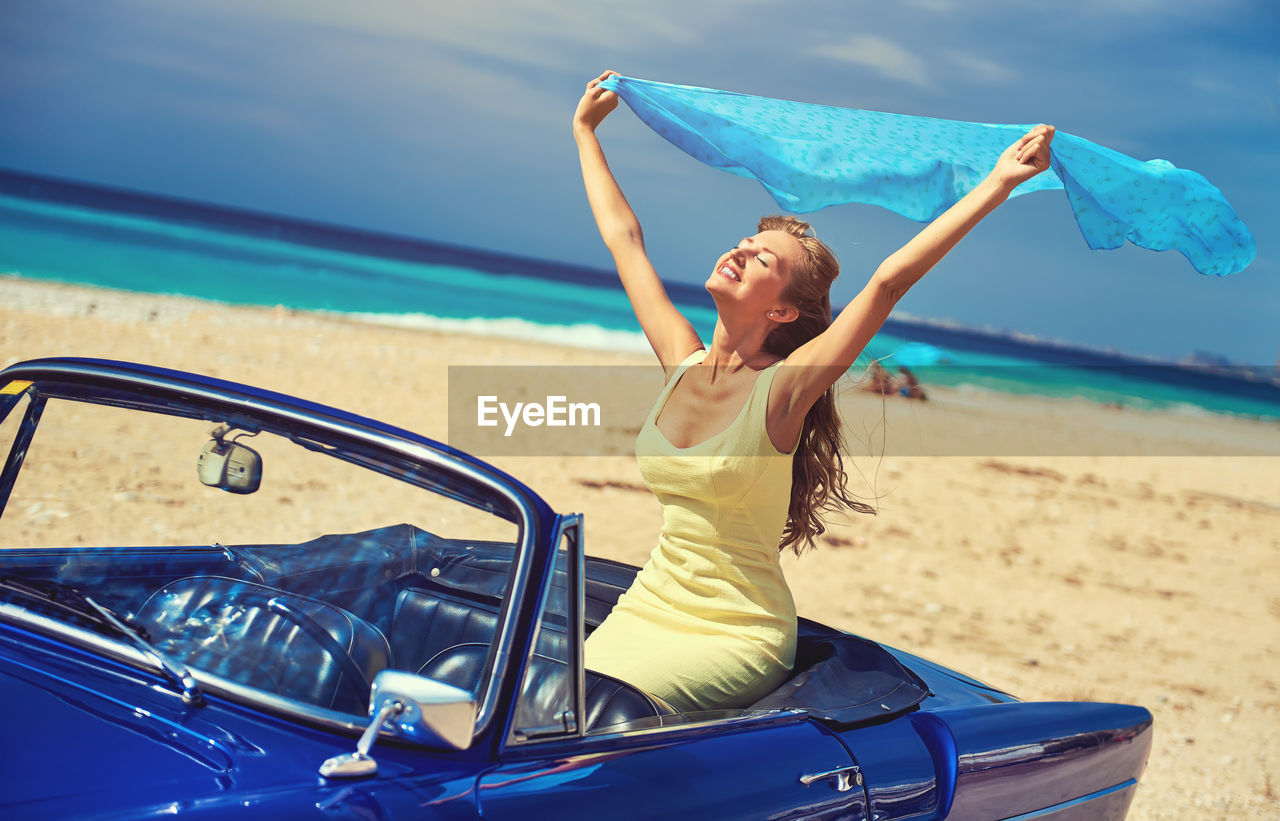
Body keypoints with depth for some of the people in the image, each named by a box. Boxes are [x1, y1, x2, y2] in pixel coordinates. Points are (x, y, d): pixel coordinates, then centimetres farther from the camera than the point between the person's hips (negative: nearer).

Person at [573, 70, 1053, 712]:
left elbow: (889, 279, -21)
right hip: (650, 604, 5)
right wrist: (586, 131, 24)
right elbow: (623, 238, 14)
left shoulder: (781, 388, -12)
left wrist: (997, 184, -27)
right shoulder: (683, 364, 3)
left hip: (738, 635, -5)